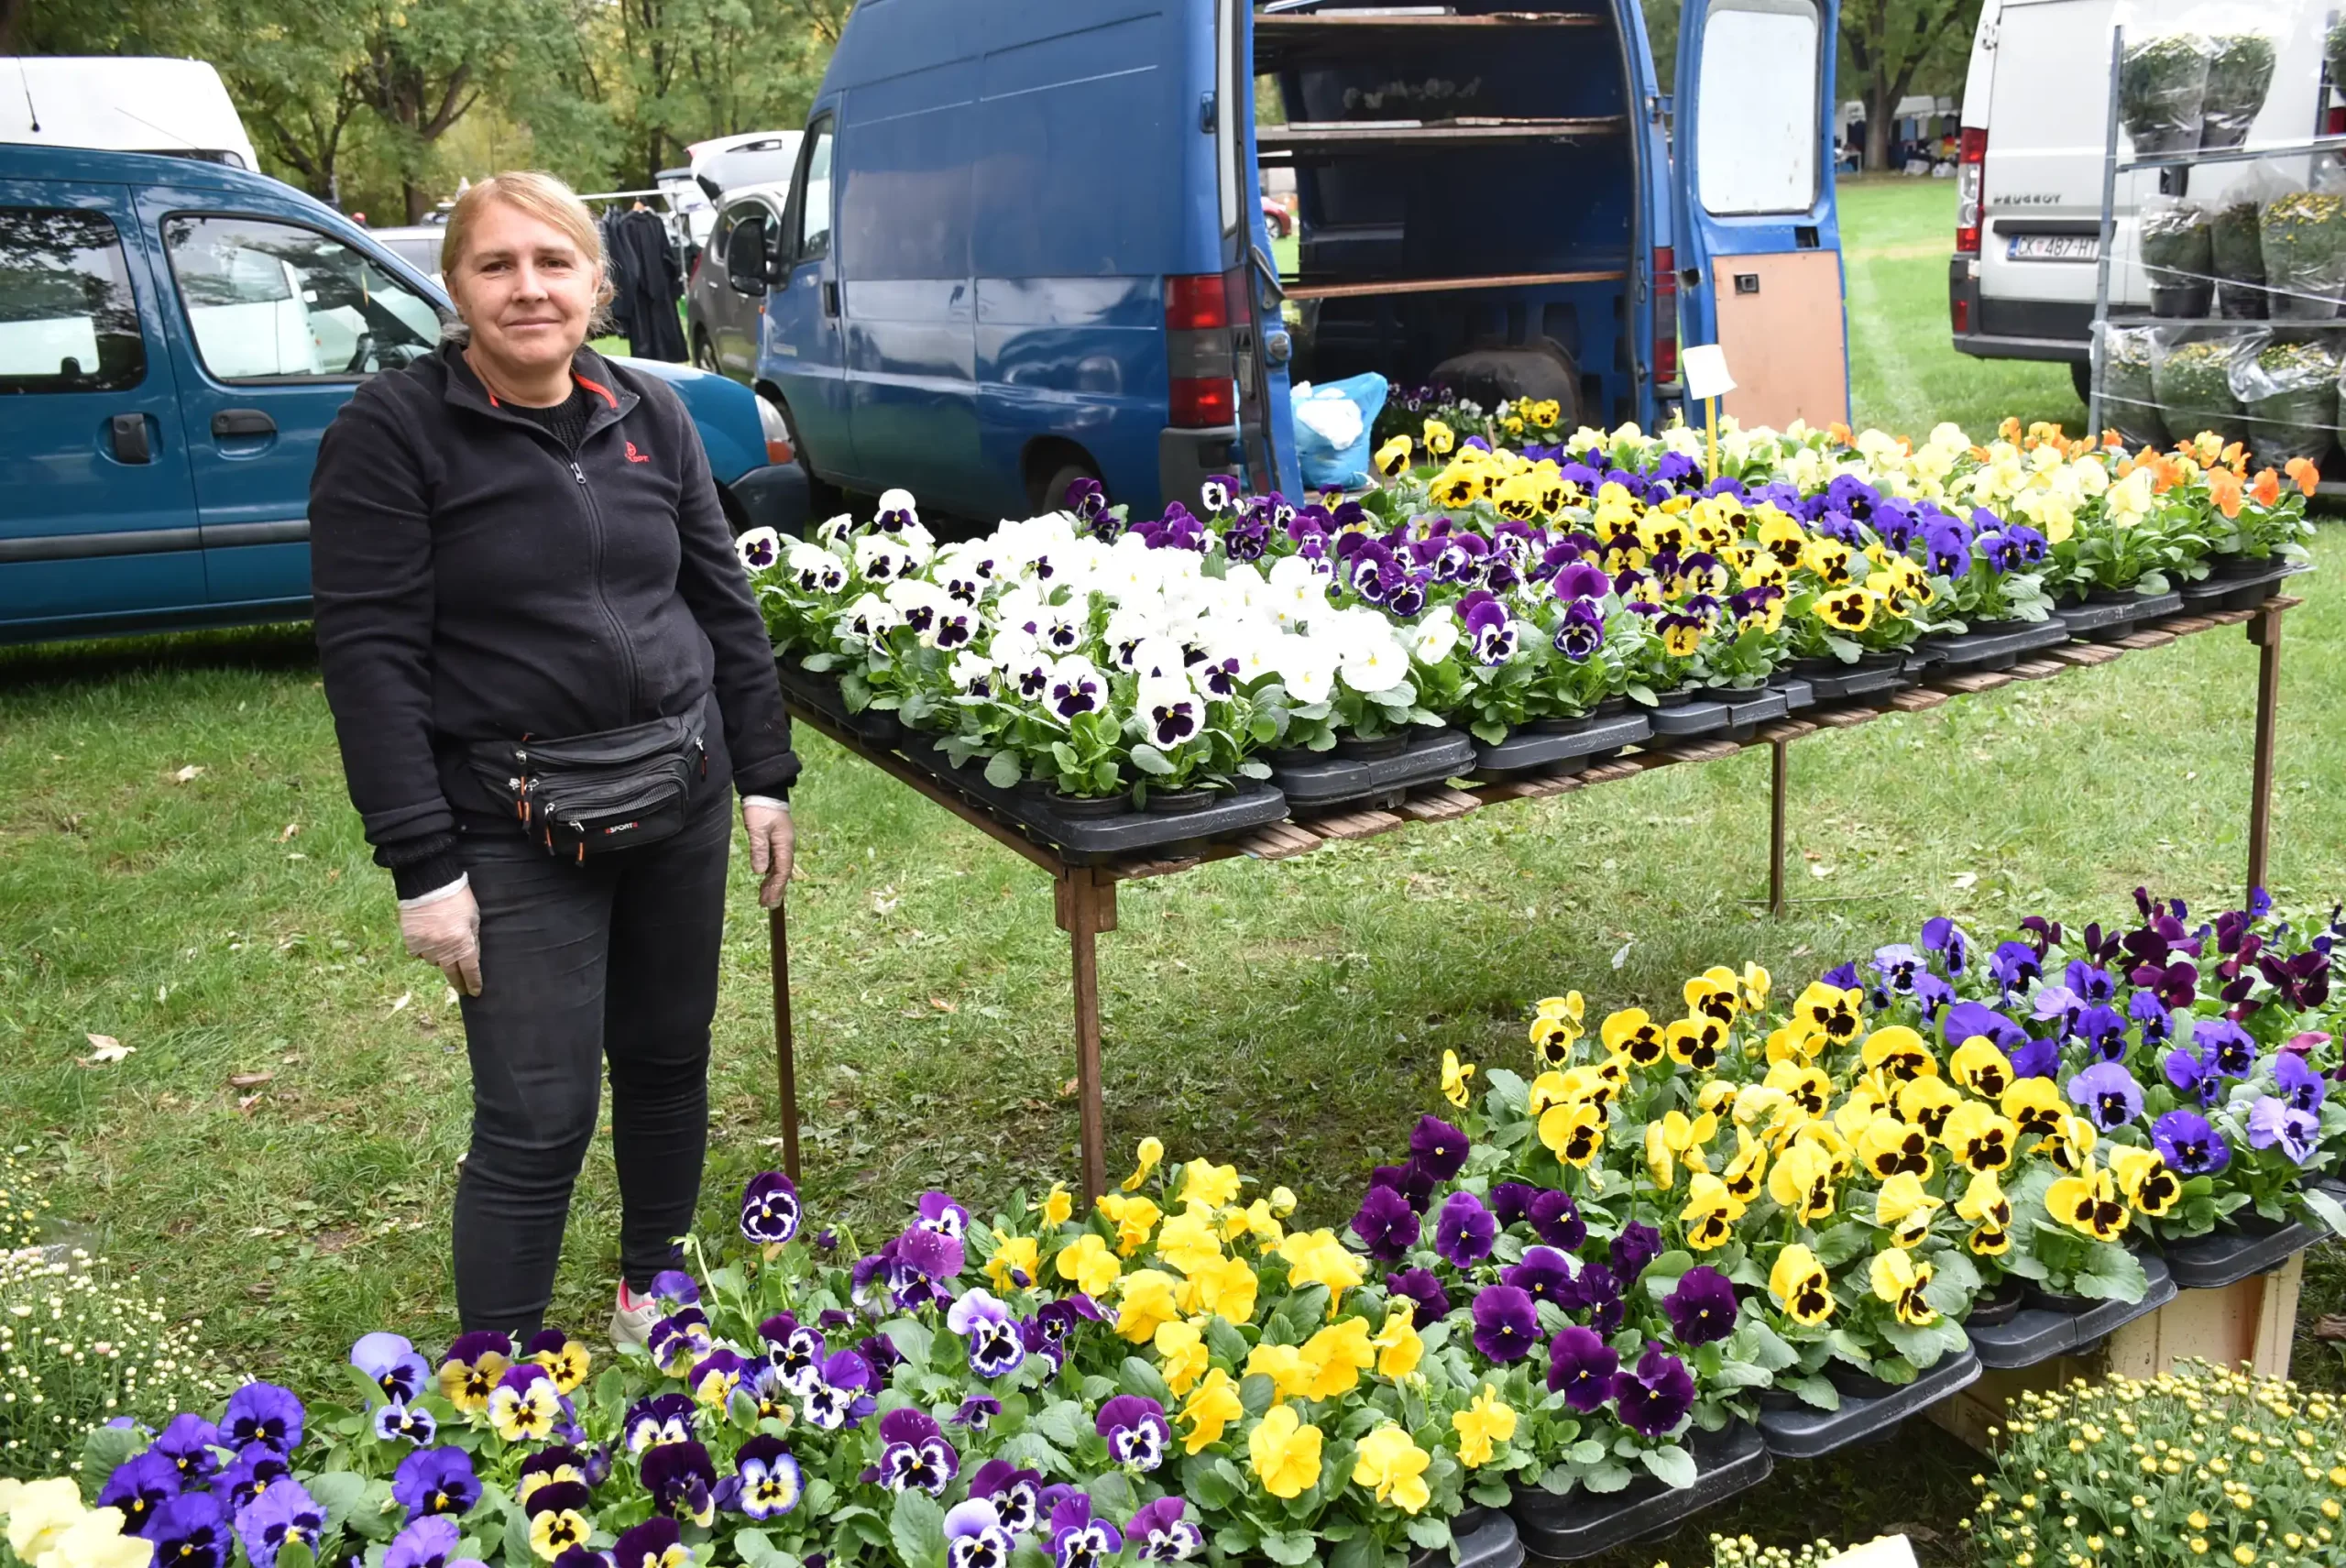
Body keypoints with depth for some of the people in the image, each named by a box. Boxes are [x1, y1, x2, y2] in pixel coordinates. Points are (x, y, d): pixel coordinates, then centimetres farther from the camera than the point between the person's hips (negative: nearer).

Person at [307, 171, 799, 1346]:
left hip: (681, 801, 5)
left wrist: (764, 778, 10)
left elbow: (723, 601, 13)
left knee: (668, 1067, 16)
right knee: (536, 1124, -2)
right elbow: (369, 655, -12)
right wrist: (423, 866, -15)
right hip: (518, 835, -5)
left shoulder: (649, 416, 7)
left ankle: (654, 1298, 39)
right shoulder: (393, 431, -9)